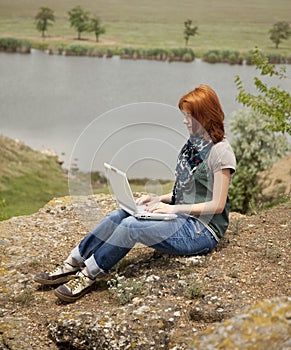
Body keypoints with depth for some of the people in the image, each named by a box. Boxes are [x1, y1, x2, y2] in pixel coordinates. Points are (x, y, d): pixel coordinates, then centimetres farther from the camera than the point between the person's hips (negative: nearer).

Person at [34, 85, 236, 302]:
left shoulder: (220, 152, -13)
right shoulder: (192, 144, 15)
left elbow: (217, 205, -15)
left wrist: (174, 208, -16)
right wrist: (160, 199, 3)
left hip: (203, 231, -8)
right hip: (183, 219, 8)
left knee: (132, 226, -27)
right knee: (118, 216, -11)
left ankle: (87, 277, -16)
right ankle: (71, 266, -9)